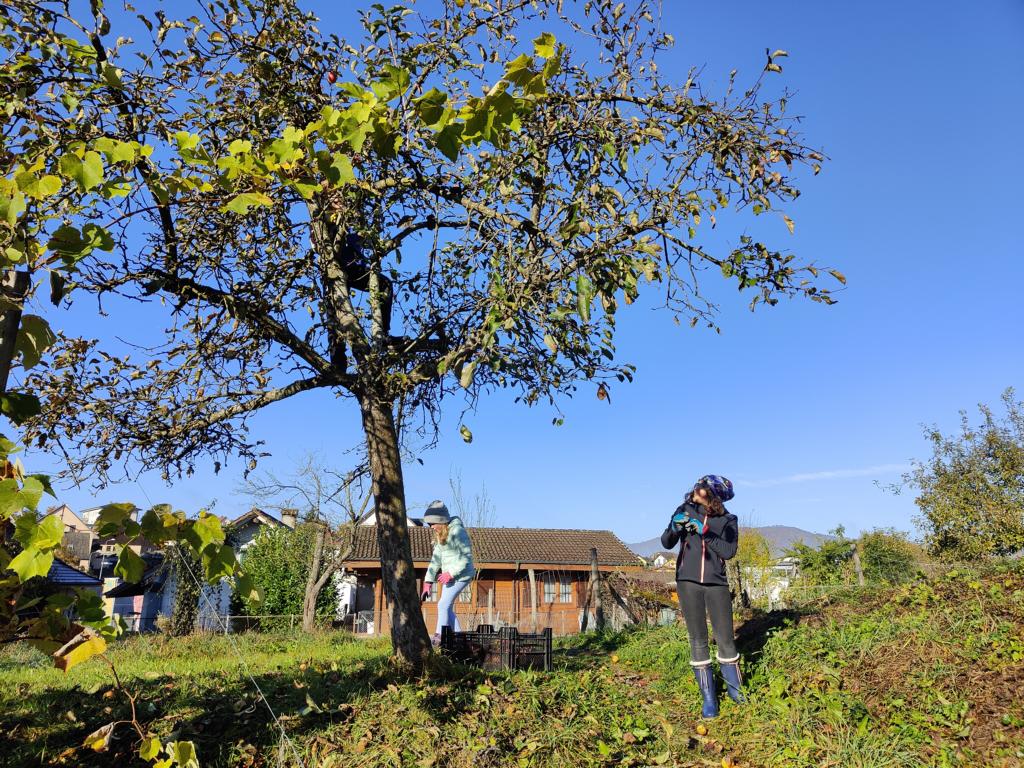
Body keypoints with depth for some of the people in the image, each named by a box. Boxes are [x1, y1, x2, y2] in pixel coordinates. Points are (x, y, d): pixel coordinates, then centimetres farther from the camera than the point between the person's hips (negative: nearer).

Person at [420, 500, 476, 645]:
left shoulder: (457, 531, -18)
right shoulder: (440, 535, 10)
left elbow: (466, 557, -19)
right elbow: (436, 559, 12)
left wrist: (450, 573, -23)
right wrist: (428, 582, 6)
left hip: (461, 575, -9)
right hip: (449, 575, 9)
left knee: (443, 604, -11)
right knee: (448, 608, 9)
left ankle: (439, 638, -2)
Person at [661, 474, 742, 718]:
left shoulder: (727, 521, 0)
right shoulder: (685, 510, 2)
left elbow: (728, 551, -11)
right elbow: (667, 544, 4)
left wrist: (705, 532, -18)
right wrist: (674, 528, -16)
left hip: (716, 583, 0)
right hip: (688, 582, 1)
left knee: (725, 638, 4)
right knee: (698, 640, 3)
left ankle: (734, 688, 25)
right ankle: (708, 698, 12)